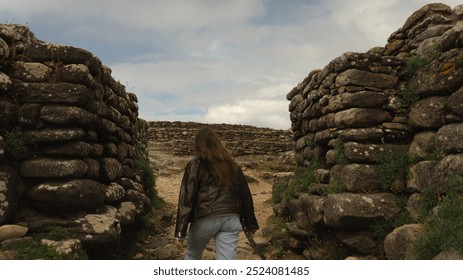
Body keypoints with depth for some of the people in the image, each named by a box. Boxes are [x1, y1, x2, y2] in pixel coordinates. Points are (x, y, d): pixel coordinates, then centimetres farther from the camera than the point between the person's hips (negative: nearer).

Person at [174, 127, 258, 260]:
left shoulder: (195, 165, -2)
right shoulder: (232, 165, 11)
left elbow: (187, 197, -7)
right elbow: (245, 194, 14)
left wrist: (181, 230, -5)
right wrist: (251, 223, 20)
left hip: (205, 219, -3)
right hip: (231, 218, 3)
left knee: (192, 255, 21)